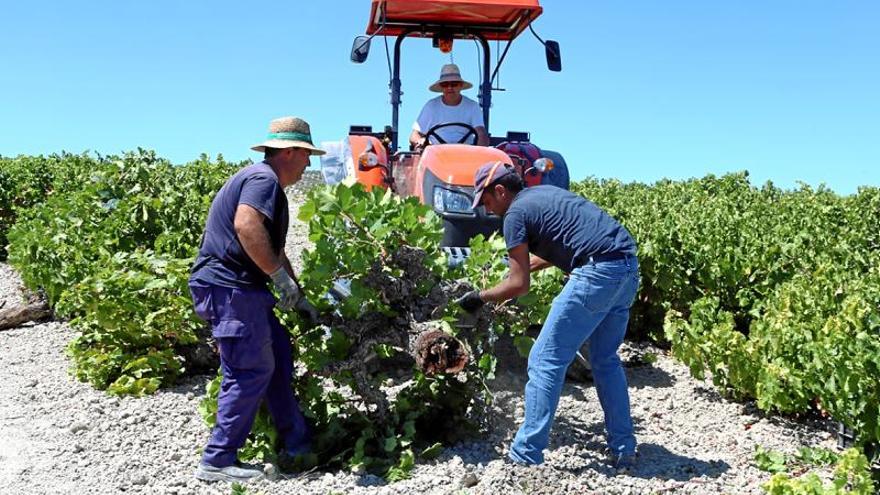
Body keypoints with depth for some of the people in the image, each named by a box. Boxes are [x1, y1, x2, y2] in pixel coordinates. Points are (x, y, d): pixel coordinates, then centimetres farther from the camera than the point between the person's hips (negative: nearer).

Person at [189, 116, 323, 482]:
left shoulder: (265, 182, 23)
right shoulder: (264, 178, -11)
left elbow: (273, 249, 29)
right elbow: (246, 225, -31)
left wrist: (299, 300, 30)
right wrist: (282, 277, -24)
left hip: (240, 289, 11)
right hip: (229, 287, -11)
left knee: (278, 353, 14)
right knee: (251, 371, -7)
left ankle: (297, 444, 23)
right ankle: (217, 462, 2)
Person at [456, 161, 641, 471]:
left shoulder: (515, 214, -1)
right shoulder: (543, 194, 24)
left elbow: (520, 285, -2)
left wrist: (479, 298, 12)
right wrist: (518, 266, 39)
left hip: (600, 271, -9)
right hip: (628, 265, 9)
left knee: (546, 361, -1)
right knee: (606, 360, 20)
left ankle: (525, 456, 3)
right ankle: (624, 451, 23)